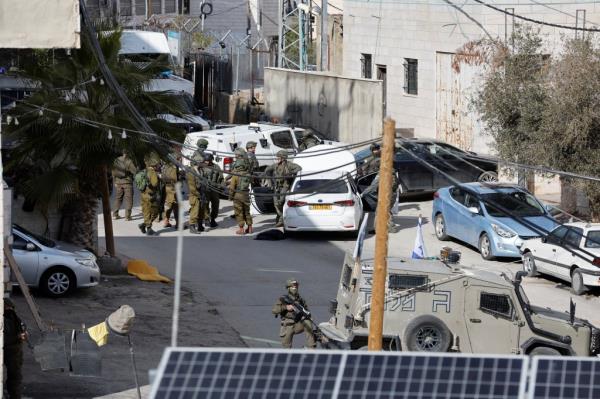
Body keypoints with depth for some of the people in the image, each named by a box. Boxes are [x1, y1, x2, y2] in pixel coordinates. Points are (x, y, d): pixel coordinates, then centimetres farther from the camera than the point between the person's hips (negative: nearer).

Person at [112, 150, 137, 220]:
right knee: (128, 199, 1)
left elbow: (113, 172, 10)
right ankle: (127, 216, -4)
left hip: (118, 182, 5)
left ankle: (115, 214, 18)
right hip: (127, 182, -5)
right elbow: (134, 171, -14)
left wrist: (115, 181, 18)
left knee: (118, 198, 16)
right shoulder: (129, 161, -12)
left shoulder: (116, 161, 4)